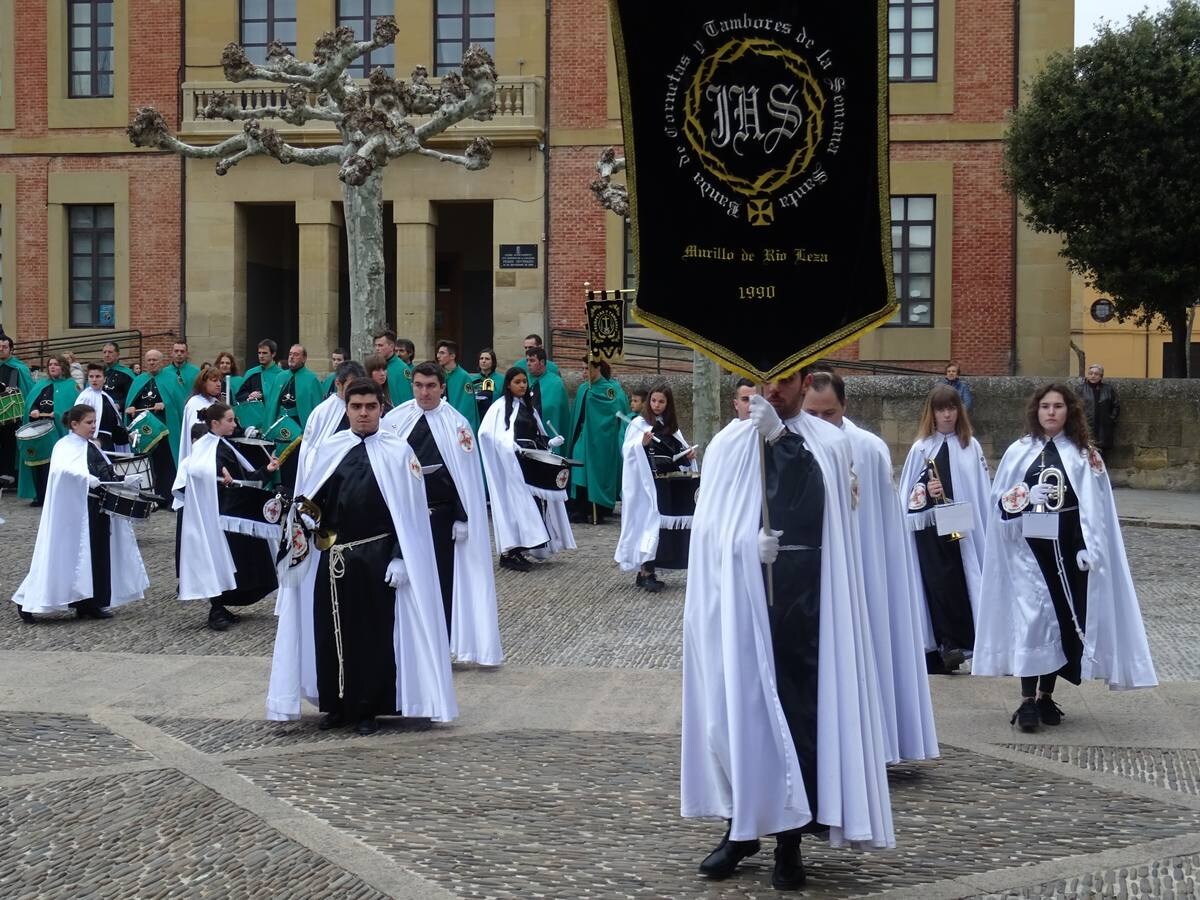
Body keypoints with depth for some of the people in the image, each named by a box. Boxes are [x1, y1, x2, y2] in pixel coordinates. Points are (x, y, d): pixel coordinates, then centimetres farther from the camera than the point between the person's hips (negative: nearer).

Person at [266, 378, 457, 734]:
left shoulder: (398, 452, -2)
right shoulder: (329, 449, 7)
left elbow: (409, 512, -4)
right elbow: (308, 498, 16)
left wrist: (399, 558, -10)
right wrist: (304, 514, -6)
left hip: (377, 558, -3)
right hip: (332, 557, 3)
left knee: (374, 633, 1)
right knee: (331, 630, 6)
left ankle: (368, 709, 11)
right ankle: (337, 704, 19)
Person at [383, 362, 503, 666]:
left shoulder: (456, 424, -4)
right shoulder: (394, 420, 0)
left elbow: (467, 475, -4)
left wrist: (463, 519, -6)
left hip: (439, 515, -2)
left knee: (441, 580, 3)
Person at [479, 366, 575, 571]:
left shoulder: (528, 408, 19)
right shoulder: (501, 406, -4)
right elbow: (486, 433, -17)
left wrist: (551, 443, 4)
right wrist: (511, 447, -26)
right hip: (512, 463, -7)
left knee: (534, 504, 3)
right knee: (515, 504, -10)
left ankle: (516, 551, 8)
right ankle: (509, 554, -6)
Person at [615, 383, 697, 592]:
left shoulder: (672, 427, 15)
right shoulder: (639, 424, -1)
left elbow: (679, 453, 21)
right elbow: (628, 451, -9)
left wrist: (689, 454, 1)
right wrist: (642, 443, -27)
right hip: (648, 484, -6)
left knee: (667, 523, 4)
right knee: (650, 521, -12)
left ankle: (645, 571, 10)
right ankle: (646, 571, -12)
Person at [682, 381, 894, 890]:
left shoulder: (827, 443, 6)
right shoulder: (730, 443, 7)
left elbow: (813, 507, -11)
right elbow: (711, 524, 2)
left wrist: (780, 437, -20)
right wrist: (748, 540, -18)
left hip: (804, 598, -1)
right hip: (742, 595, 1)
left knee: (799, 712, -1)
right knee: (738, 708, 2)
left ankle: (790, 838, 6)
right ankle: (741, 828, 17)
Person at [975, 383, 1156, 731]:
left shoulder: (1084, 455, 6)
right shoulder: (1019, 452, 7)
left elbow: (1096, 507, 1)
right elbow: (1001, 501, 8)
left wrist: (1089, 549, -10)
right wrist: (1028, 497, -13)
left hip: (1068, 548, 1)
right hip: (1030, 548, -1)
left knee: (1063, 618, 3)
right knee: (1032, 617, -11)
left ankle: (1046, 695, 16)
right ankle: (1028, 700, -10)